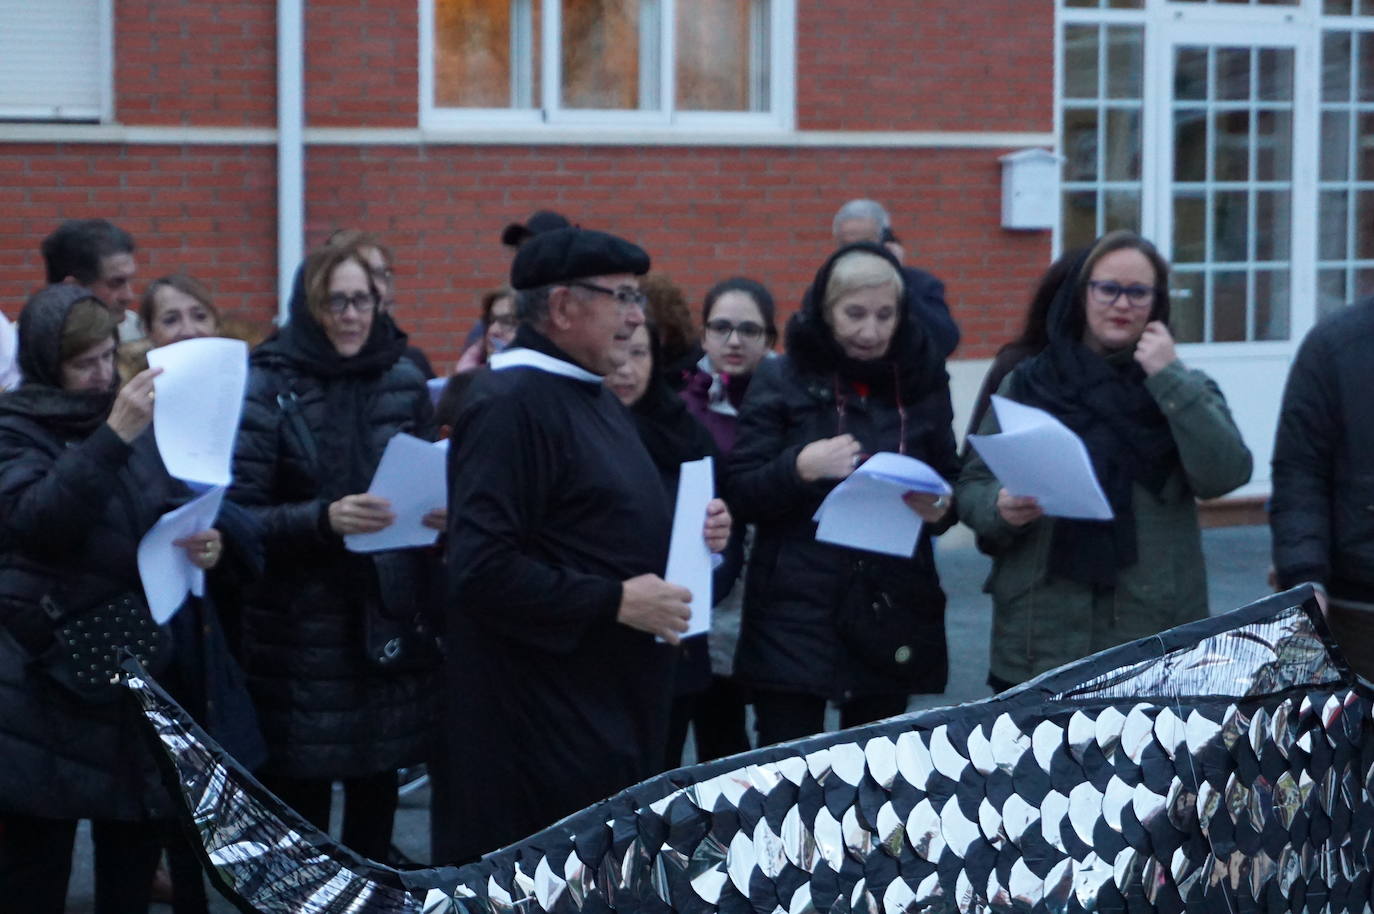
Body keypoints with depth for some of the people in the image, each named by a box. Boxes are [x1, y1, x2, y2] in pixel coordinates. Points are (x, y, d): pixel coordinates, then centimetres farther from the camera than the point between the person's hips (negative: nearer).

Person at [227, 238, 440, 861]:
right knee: (300, 797, -1)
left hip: (391, 615, 3)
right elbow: (239, 515, -10)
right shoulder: (268, 386, -5)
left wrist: (443, 513, -9)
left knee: (377, 788, 8)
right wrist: (323, 519, -27)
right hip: (300, 625, -3)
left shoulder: (405, 381, 6)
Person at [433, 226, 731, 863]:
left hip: (614, 708, 10)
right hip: (543, 714, -10)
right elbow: (482, 568, -25)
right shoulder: (510, 404, -17)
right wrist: (614, 601, -22)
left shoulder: (594, 398, 16)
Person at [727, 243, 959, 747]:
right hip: (796, 616, -3)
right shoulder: (781, 380, -1)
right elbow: (741, 495, -3)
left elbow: (952, 485, 14)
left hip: (892, 617, 3)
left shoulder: (921, 380, 8)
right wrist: (800, 467, -22)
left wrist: (940, 509, -9)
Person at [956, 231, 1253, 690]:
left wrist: (1171, 379, -11)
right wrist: (1000, 507, -13)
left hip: (1153, 631, 0)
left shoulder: (1183, 390, 9)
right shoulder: (1027, 384, 9)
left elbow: (1225, 474, -8)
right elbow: (972, 486, 9)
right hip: (1038, 632, 0)